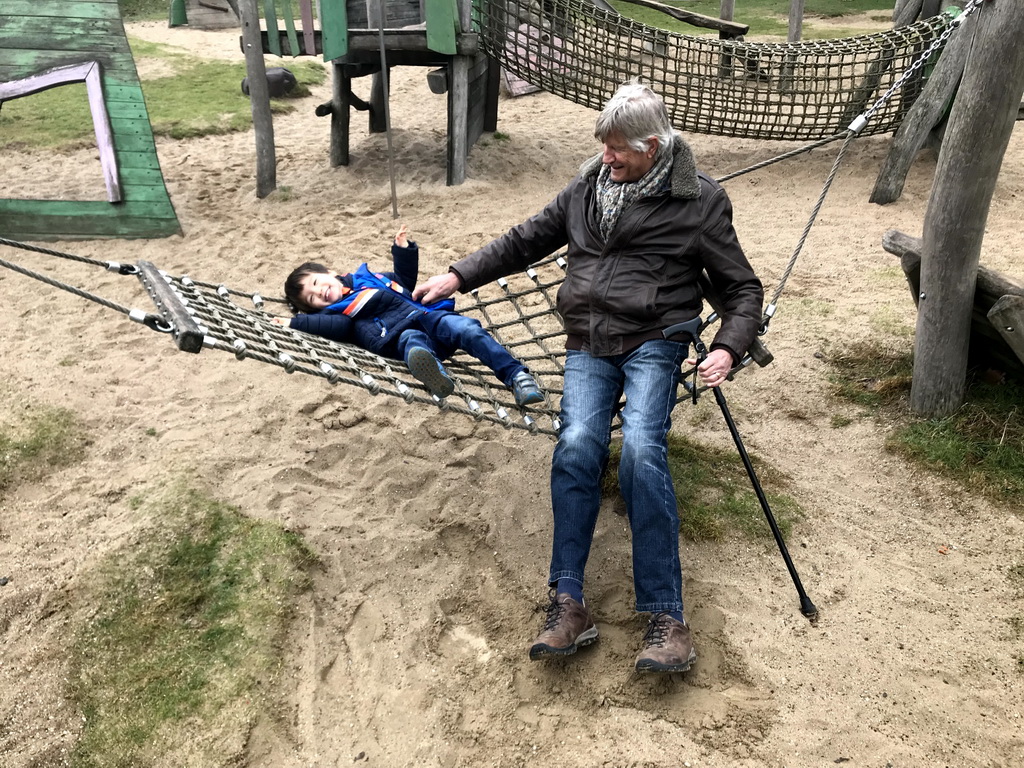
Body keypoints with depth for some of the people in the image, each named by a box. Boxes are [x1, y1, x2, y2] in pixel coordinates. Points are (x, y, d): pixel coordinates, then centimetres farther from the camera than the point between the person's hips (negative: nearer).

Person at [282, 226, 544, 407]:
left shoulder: (366, 277, 30)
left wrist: (403, 250, 27)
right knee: (412, 341, -39)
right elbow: (341, 327, -8)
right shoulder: (334, 315, 16)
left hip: (429, 314, 4)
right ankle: (435, 374, -73)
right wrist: (297, 322, -11)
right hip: (402, 334, -4)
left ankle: (517, 376, -34)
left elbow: (405, 283, 38)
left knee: (465, 328, -25)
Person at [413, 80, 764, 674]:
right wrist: (459, 276, 18)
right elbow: (527, 240, 25)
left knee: (641, 448, -29)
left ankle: (667, 618, -24)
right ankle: (569, 604, -23)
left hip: (655, 340, -3)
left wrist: (728, 349, -9)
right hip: (589, 345, 3)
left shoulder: (699, 201, 5)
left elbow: (744, 289, 9)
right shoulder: (587, 187, 17)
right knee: (578, 443, -26)